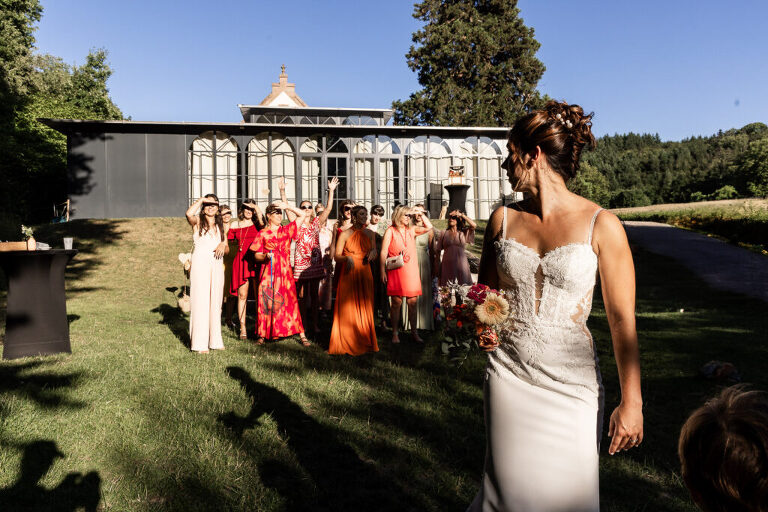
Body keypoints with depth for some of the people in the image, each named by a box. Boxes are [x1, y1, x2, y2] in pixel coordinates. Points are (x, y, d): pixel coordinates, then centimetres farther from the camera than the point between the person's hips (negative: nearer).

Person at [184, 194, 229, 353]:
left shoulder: (221, 226, 18)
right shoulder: (197, 222, 4)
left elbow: (227, 249, 18)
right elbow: (189, 214, -21)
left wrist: (223, 245, -5)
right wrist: (201, 199, -8)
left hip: (216, 265, 5)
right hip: (200, 264, -5)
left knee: (215, 303, 8)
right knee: (200, 302, -7)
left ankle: (215, 340, 16)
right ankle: (200, 343, -4)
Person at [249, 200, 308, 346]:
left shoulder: (287, 230, 11)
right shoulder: (262, 233, 6)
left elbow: (302, 215, 9)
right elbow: (257, 256, 5)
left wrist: (287, 206, 3)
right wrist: (265, 256, -15)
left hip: (285, 272, 1)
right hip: (268, 272, -1)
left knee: (291, 301, -2)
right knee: (266, 302, -3)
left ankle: (301, 335, -1)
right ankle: (262, 335, 7)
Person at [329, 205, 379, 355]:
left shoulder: (369, 234, 11)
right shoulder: (345, 234, -2)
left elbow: (375, 252, 18)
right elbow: (336, 256, -4)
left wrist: (373, 253, -5)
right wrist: (347, 258, -23)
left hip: (364, 275, 4)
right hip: (348, 275, -4)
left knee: (365, 308, 5)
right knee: (348, 309, -2)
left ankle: (365, 342, 15)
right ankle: (347, 344, 8)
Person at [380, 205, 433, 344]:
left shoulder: (411, 230, 13)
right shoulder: (390, 231, 2)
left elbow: (429, 227, 13)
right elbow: (383, 252, -2)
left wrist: (421, 214, 6)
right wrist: (382, 271, -8)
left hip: (412, 272, 4)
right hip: (396, 272, -4)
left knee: (413, 302, 3)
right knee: (396, 302, -2)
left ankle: (414, 332, 12)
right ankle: (395, 333, 8)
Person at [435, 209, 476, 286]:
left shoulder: (463, 233, 8)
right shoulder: (443, 234, 9)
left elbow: (474, 225, -10)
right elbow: (438, 250, 9)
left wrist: (462, 215, -8)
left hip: (461, 265, 0)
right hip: (447, 265, 0)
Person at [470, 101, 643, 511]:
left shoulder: (600, 226, -10)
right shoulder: (503, 219, 1)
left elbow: (622, 321, -7)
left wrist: (631, 402, -7)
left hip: (571, 382, -2)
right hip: (509, 374, 3)